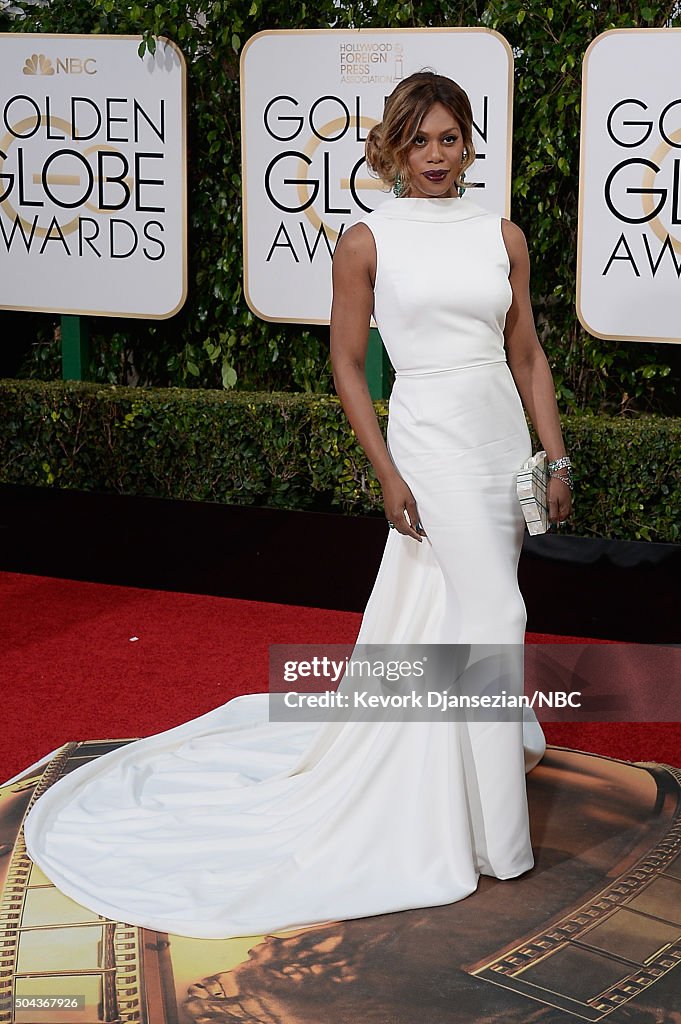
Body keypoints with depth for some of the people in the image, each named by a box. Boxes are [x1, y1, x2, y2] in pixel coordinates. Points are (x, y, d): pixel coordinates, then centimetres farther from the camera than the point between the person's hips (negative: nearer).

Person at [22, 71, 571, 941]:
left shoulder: (502, 237, 9)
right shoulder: (368, 241, -4)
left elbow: (527, 355, 13)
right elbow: (347, 365, -3)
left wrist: (556, 456, 7)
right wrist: (389, 473, -10)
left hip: (502, 442, 5)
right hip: (433, 443, -5)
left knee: (444, 615, 14)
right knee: (492, 618, -9)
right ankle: (496, 834, 2)